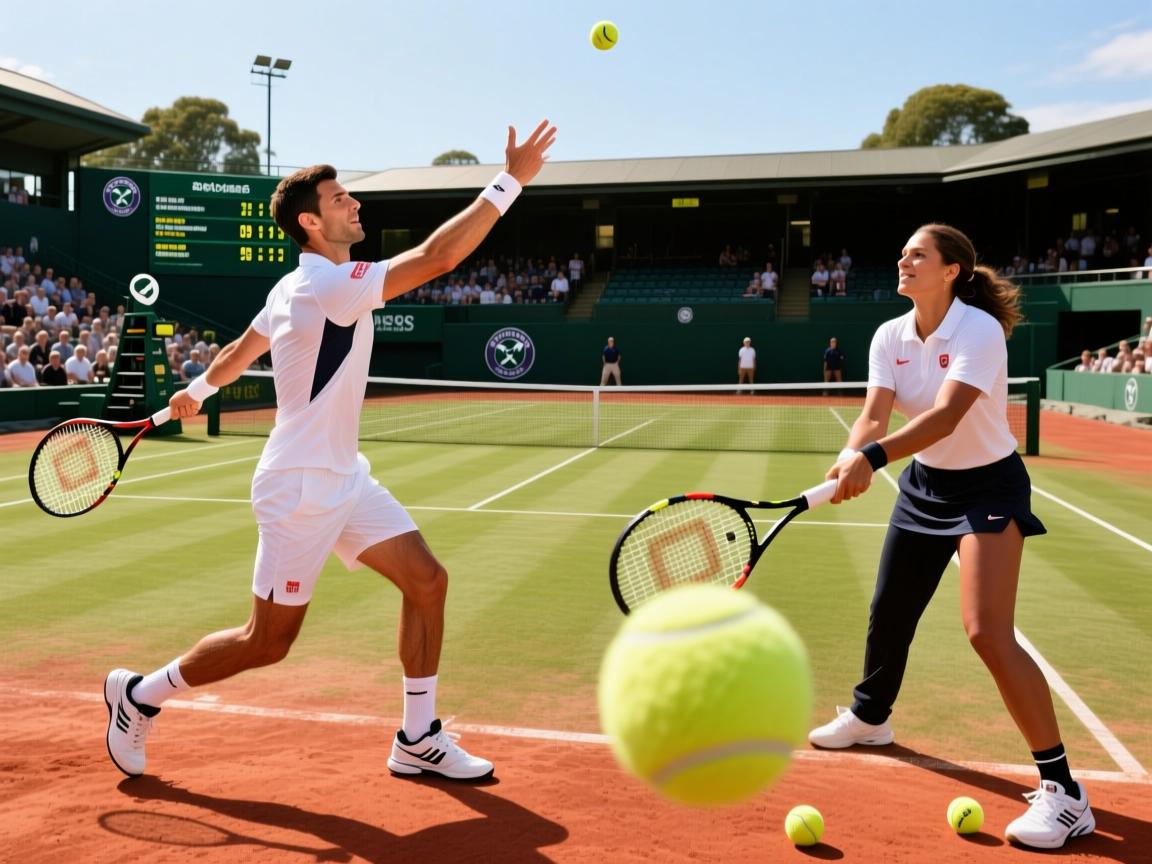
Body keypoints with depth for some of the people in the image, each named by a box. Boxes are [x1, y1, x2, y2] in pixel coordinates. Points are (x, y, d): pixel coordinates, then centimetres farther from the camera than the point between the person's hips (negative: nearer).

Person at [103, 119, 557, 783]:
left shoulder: (296, 287, 9)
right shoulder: (330, 285, -21)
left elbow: (243, 347, 25)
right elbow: (436, 258, -30)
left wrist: (198, 391, 43)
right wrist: (510, 181, -27)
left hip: (344, 479, 10)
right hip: (301, 490, -10)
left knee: (427, 580, 1)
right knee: (268, 643, 2)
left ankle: (418, 741, 11)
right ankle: (140, 694, 25)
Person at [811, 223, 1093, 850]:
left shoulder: (979, 330, -23)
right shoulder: (890, 336, -4)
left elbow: (945, 416, -37)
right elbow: (874, 416, -14)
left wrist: (874, 456, -51)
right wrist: (853, 457, -37)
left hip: (988, 486, -6)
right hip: (923, 483, 7)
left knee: (988, 632, -19)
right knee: (888, 612, 14)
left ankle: (1063, 790, -9)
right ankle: (870, 716, 42)